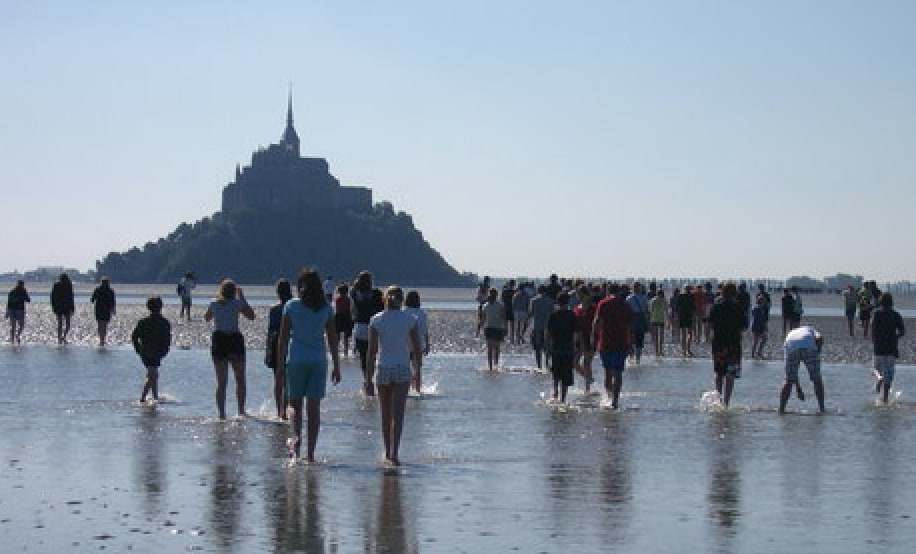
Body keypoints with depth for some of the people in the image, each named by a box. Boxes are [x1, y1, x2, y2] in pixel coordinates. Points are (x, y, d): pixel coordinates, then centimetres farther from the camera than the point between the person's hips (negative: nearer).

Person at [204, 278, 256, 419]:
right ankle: (241, 411, 7)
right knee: (240, 381, 12)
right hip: (235, 340, -3)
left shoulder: (214, 303, 5)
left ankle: (222, 414, -1)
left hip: (218, 340, 3)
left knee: (221, 382, 6)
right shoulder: (237, 302, -5)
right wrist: (242, 297, 9)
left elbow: (206, 318, 24)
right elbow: (251, 316, 6)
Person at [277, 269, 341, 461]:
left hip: (296, 360, -1)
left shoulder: (291, 306, -3)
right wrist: (336, 366, 9)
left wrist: (280, 362, 4)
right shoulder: (326, 308, 1)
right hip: (319, 361, 1)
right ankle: (310, 453, 2)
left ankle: (296, 437, -12)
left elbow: (283, 337, -3)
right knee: (314, 408, 4)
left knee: (296, 405, 13)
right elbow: (332, 339, 3)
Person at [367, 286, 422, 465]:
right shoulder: (409, 320, -2)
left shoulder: (376, 320, -2)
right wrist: (418, 373, 12)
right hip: (402, 370, -1)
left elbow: (372, 351, -4)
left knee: (385, 415, 15)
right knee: (398, 415, -6)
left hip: (383, 370, 1)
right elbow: (417, 350, 0)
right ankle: (394, 454, -19)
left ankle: (388, 453, 25)